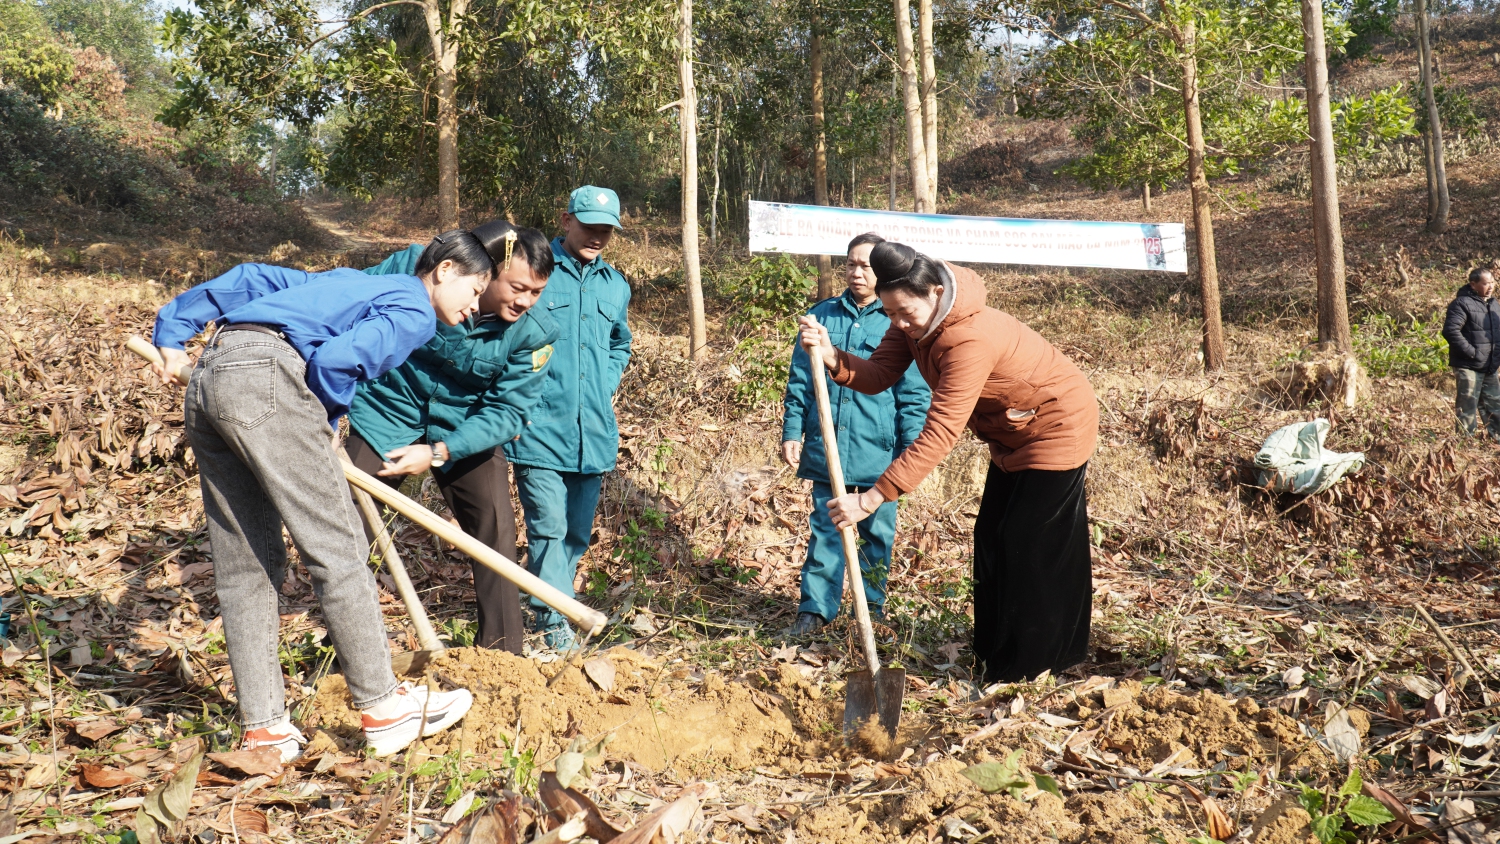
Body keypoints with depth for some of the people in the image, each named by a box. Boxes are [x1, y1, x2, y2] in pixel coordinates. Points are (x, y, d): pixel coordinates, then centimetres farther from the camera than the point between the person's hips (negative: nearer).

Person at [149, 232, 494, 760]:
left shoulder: (355, 283, 31)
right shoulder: (416, 309, 4)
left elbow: (251, 278, 27)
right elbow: (336, 359, -13)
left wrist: (174, 332, 26)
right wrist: (322, 427, 5)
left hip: (207, 378, 9)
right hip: (265, 379, -9)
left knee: (243, 567, 8)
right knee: (335, 550, -4)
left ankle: (263, 729, 12)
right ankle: (382, 709, 1)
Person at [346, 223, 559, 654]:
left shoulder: (533, 334, -21)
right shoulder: (414, 267, -24)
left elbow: (507, 409, -19)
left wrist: (438, 452, -31)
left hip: (466, 428, 1)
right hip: (388, 413, 0)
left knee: (495, 533, -4)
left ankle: (502, 655, 11)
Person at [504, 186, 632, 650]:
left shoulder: (616, 285, 14)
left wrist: (605, 388, 14)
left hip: (593, 433, 6)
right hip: (539, 428, -5)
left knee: (577, 532, 13)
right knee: (548, 527, -10)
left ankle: (550, 600, 29)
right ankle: (554, 622, -5)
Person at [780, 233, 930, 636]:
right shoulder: (822, 315, 6)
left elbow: (914, 394, -1)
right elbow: (799, 381, 9)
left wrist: (911, 449, -6)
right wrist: (792, 432, 4)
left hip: (878, 452, -1)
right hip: (826, 450, 2)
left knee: (877, 533, 11)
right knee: (825, 531, 7)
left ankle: (873, 605, 27)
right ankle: (814, 608, 15)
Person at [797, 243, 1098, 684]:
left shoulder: (970, 339, -37)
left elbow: (939, 436, -40)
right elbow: (879, 375, -14)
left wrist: (872, 498, -42)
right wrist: (832, 357, -34)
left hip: (1057, 428, -10)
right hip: (1013, 433, 10)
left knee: (1032, 548, -6)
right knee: (992, 540, 12)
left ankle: (1024, 670, 6)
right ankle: (996, 656, 24)